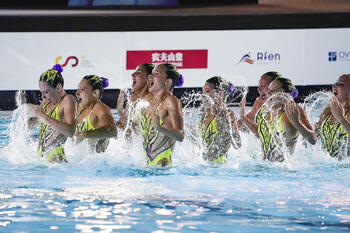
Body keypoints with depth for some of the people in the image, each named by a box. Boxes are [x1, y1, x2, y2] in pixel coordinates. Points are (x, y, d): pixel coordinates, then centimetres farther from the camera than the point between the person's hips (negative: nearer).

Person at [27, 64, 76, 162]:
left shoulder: (68, 100, -8)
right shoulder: (46, 101, 14)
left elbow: (70, 132, -22)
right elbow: (30, 125, 26)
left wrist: (44, 116, -22)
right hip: (41, 154, 7)